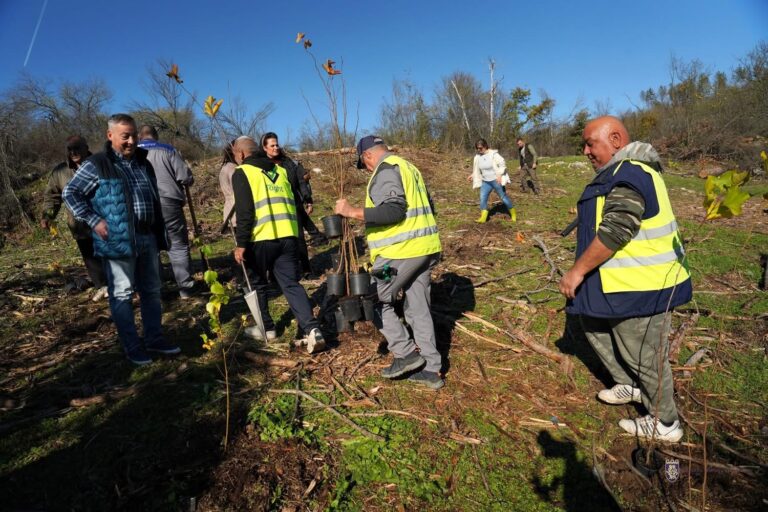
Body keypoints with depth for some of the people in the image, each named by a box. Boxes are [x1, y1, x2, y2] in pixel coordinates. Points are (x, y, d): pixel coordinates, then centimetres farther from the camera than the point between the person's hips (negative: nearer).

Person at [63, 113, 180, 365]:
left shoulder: (144, 163, 12)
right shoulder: (96, 165, -5)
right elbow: (70, 193, -1)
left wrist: (160, 234, 15)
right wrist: (93, 221, -11)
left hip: (148, 238, 6)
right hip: (117, 241, -6)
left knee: (152, 291, 12)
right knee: (122, 295, 3)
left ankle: (154, 338, 26)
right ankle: (132, 347, 13)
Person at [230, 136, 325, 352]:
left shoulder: (242, 173, 1)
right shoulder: (280, 170, 19)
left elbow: (244, 212, -10)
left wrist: (241, 244, -8)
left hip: (261, 239, -5)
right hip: (287, 236, 5)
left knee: (257, 284, 16)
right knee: (291, 284, 6)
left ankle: (266, 328, 26)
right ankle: (312, 330, -7)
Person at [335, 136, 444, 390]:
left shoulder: (386, 169, -8)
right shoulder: (409, 167, 22)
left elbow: (393, 210, -22)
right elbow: (428, 207, 25)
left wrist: (353, 212, -22)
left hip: (401, 252, -9)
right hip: (425, 248, 9)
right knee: (419, 309, 12)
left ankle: (406, 353, 8)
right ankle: (431, 369, 19)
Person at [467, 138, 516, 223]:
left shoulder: (493, 154, -16)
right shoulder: (477, 157, 1)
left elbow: (502, 164, -18)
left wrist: (499, 175, -29)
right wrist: (472, 175, 4)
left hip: (496, 180, -5)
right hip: (485, 182, 5)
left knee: (503, 197, 4)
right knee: (482, 198, -7)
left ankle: (513, 215, 22)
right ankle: (483, 218, -4)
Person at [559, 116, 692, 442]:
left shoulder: (629, 177, -22)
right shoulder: (626, 171, 13)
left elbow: (614, 233, -29)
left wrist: (577, 271, -22)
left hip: (640, 285, -11)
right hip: (623, 281, 11)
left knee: (643, 355, 4)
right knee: (594, 323, 21)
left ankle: (665, 425, 25)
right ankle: (630, 385, 35)